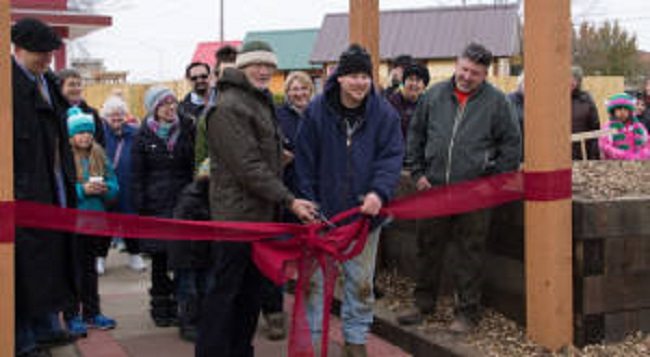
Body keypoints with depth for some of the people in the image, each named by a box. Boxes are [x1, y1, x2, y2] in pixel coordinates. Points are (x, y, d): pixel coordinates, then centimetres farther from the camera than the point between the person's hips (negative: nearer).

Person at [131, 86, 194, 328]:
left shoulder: (185, 131, 9)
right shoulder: (144, 136, 3)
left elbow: (193, 167, 13)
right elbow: (137, 175, 2)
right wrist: (140, 207, -5)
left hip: (183, 201, 2)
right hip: (157, 205, -2)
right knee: (159, 258, 3)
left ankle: (180, 305, 13)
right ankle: (160, 307, 13)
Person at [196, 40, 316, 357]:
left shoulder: (261, 102, 17)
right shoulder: (229, 106, -15)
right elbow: (248, 166, -20)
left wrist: (279, 206, 14)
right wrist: (289, 200, -21)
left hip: (261, 212, 10)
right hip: (237, 213, -10)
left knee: (251, 289, 16)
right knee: (224, 289, -3)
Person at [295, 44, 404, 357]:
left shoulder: (384, 113, -3)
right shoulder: (317, 111, -5)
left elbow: (392, 157, -6)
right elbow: (305, 162, -2)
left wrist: (379, 192, -23)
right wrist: (309, 204, -7)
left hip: (365, 211, 1)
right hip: (323, 211, -1)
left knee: (361, 280, 12)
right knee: (316, 278, 6)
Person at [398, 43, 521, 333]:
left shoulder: (496, 101, -1)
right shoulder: (434, 95, 6)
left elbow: (511, 145, 3)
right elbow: (415, 135, 15)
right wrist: (418, 173, 7)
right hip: (433, 189, 3)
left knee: (469, 254, 3)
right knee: (428, 248, 12)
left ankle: (467, 312, 14)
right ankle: (423, 303, 27)